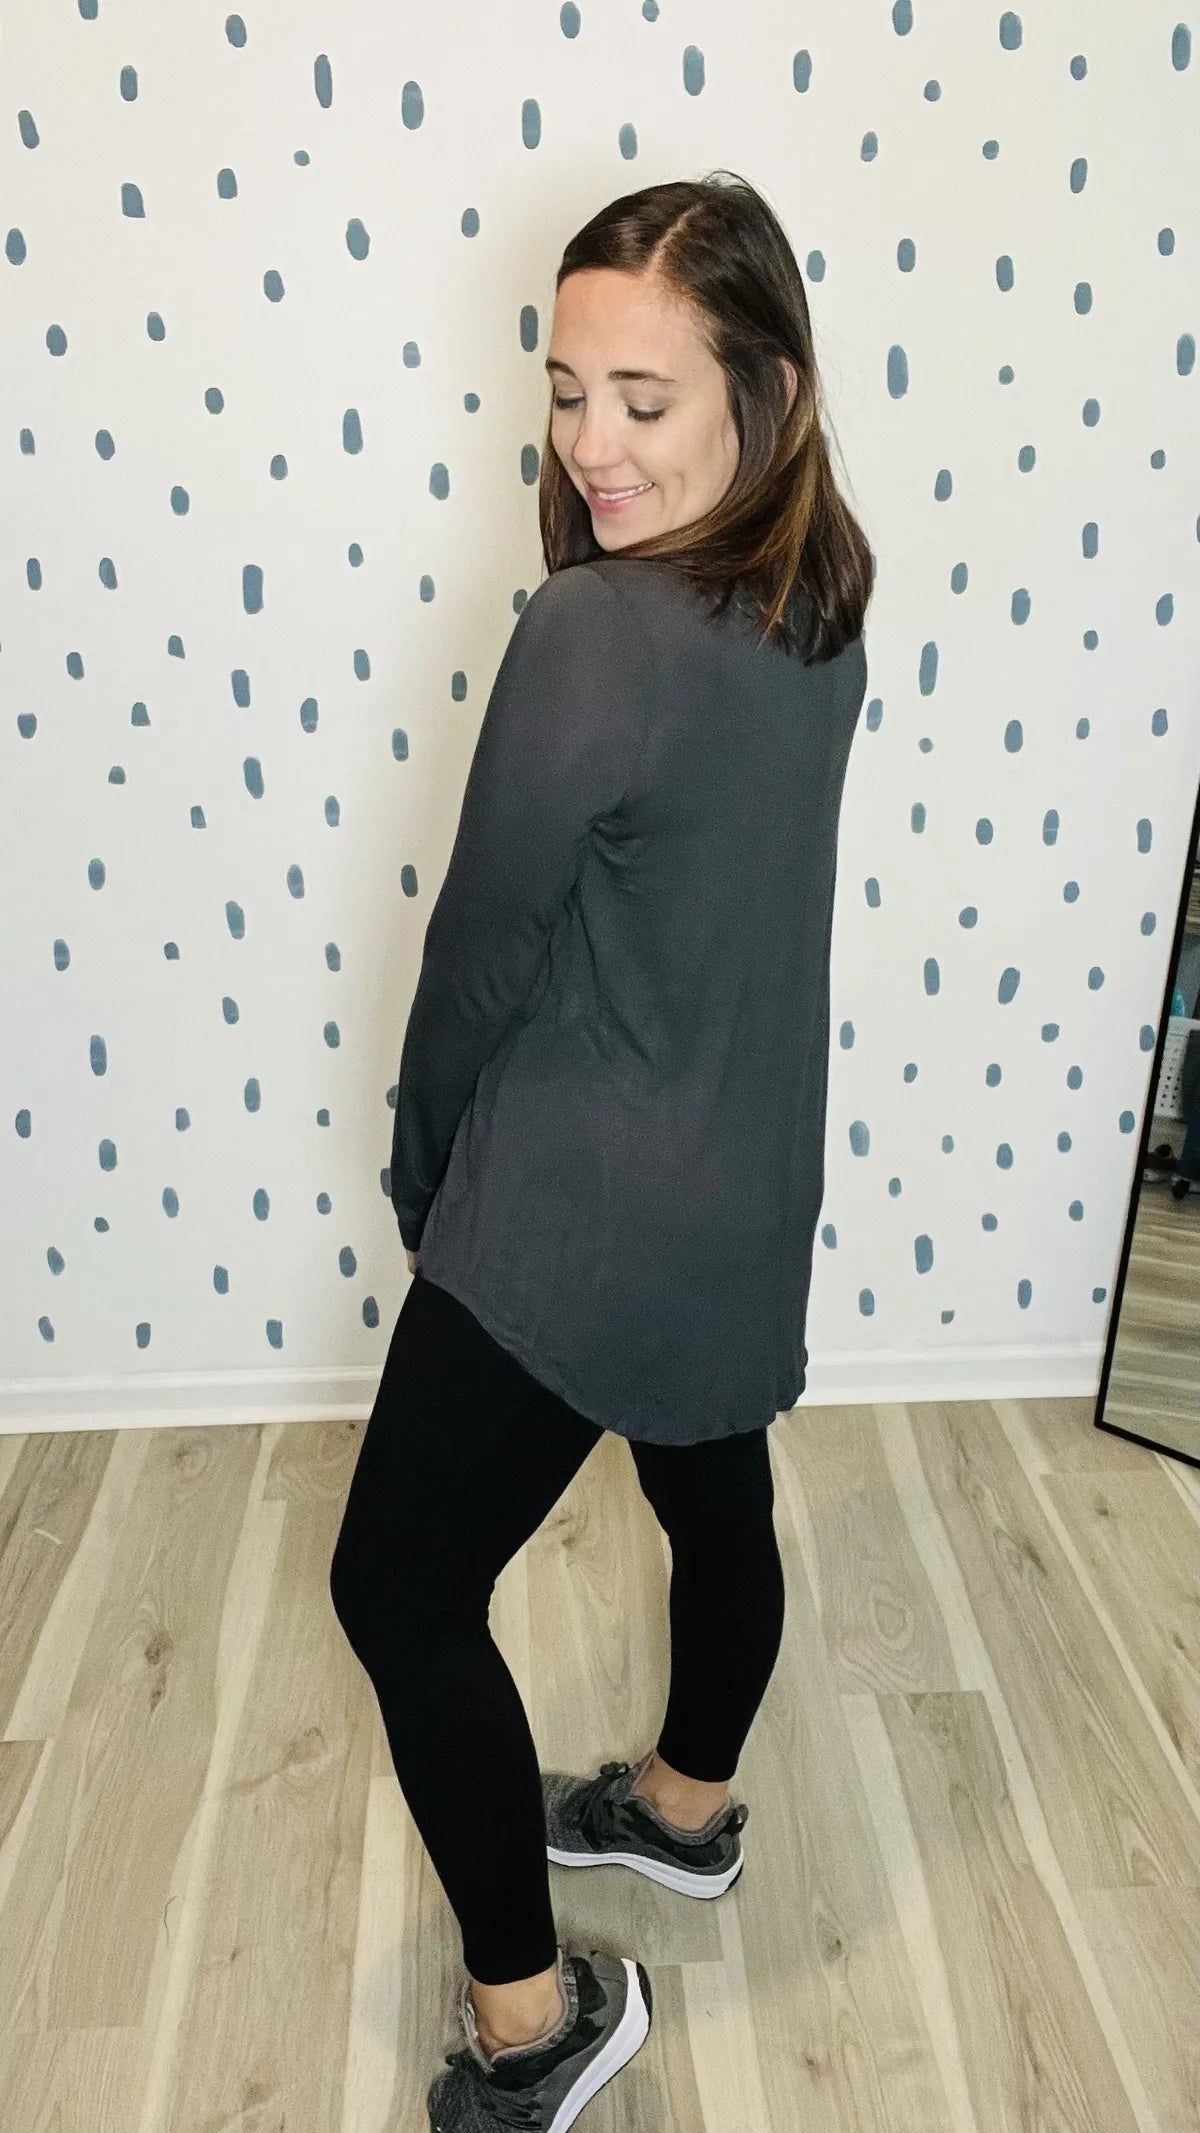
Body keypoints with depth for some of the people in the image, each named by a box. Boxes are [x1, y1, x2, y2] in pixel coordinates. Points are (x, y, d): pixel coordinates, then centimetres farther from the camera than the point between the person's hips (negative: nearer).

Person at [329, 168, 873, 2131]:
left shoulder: (595, 636, -24)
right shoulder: (819, 604, 1)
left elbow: (484, 941, -14)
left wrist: (419, 1165, 0)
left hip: (582, 1212, -9)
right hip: (750, 1181, 9)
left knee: (399, 1587, 6)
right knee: (715, 1492, 25)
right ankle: (689, 1807, 52)